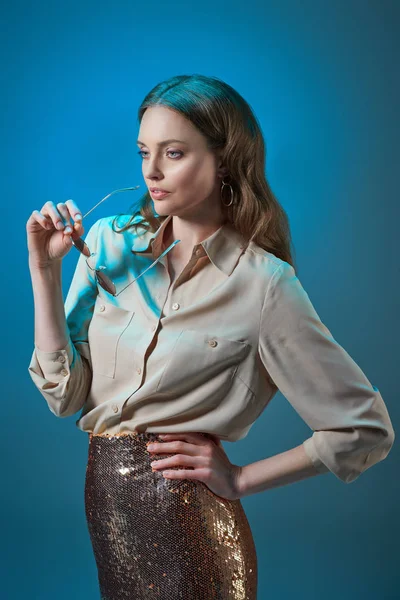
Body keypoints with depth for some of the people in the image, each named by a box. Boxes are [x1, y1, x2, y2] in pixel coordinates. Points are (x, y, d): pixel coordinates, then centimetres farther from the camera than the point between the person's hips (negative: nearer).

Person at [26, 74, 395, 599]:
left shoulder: (263, 283, -14)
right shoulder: (109, 242, -1)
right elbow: (66, 392, -3)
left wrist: (239, 479, -9)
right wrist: (45, 269, -10)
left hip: (184, 524, -5)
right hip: (101, 500, 5)